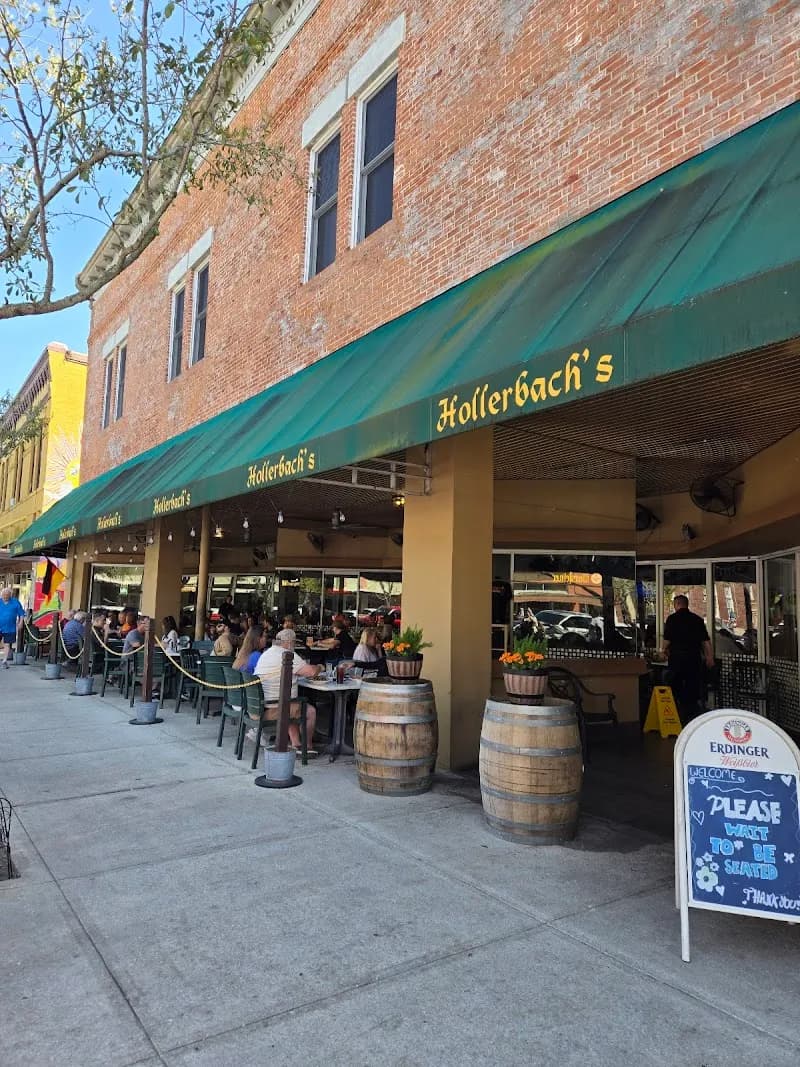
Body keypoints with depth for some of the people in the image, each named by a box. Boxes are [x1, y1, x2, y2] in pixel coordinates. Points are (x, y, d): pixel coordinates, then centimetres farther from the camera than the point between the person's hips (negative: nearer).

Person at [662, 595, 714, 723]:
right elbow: (706, 641, 6)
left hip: (677, 656, -3)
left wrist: (665, 652, 11)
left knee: (675, 688, 5)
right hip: (694, 658, 3)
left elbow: (667, 640, -6)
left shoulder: (672, 618, -5)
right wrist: (710, 657, 11)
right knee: (693, 688, 10)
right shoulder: (697, 619, 7)